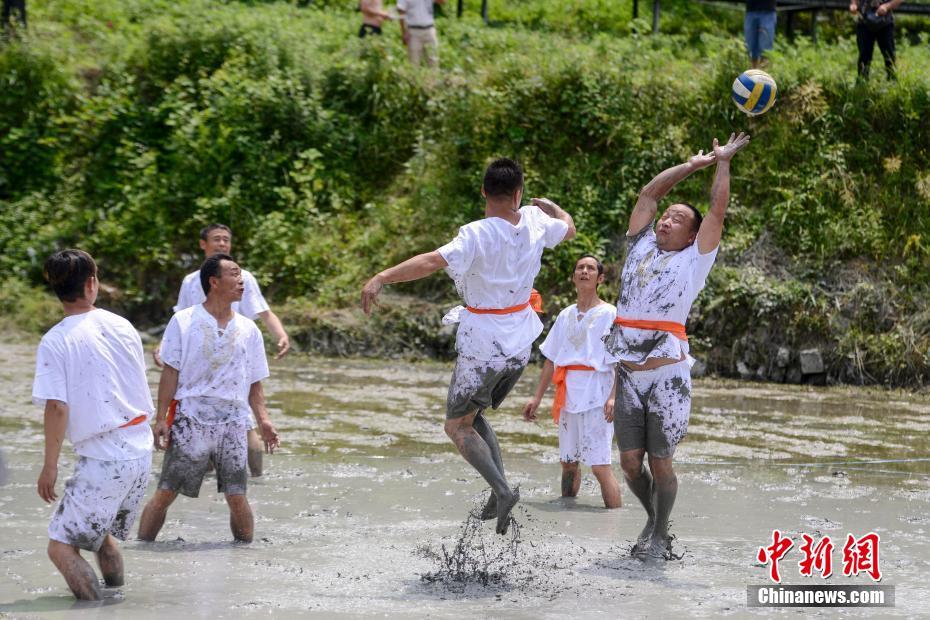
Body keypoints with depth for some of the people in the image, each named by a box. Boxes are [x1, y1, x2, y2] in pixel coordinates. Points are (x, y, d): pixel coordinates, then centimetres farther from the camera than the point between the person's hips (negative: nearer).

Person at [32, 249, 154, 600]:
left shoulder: (55, 342, -11)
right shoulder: (122, 327, 5)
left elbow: (57, 408, -16)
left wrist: (50, 466, -8)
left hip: (103, 459, -7)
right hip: (141, 451, 7)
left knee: (61, 545, 0)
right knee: (102, 532, 26)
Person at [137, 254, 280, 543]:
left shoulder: (248, 330, 11)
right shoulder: (184, 322, 1)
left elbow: (254, 383, 14)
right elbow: (171, 373, 0)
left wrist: (263, 421, 0)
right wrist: (161, 418, -6)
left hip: (232, 423, 3)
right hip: (190, 419, -2)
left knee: (237, 497, -1)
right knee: (164, 494, -2)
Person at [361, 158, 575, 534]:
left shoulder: (477, 235, -21)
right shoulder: (535, 222, -2)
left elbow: (432, 261, -35)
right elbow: (568, 228, 21)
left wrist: (381, 278, -39)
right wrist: (551, 206, 42)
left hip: (483, 347, -6)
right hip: (520, 345, 6)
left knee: (458, 425, 4)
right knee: (473, 415, 21)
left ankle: (501, 490, -16)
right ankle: (499, 492, 8)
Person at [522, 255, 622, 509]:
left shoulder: (609, 314, -1)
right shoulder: (566, 316, 16)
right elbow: (551, 359, 20)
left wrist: (614, 396, -20)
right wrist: (537, 397, 16)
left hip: (596, 396, -6)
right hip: (568, 397, 6)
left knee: (599, 465, -12)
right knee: (568, 463, 11)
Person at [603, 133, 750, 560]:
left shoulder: (694, 260, 5)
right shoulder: (641, 247, 15)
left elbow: (717, 211, 1)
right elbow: (650, 194, 17)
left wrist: (723, 163, 10)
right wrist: (693, 164, 20)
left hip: (668, 376, -4)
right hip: (629, 375, 4)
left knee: (660, 462, -2)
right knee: (630, 463, 2)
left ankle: (660, 536, 13)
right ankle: (653, 519, 25)